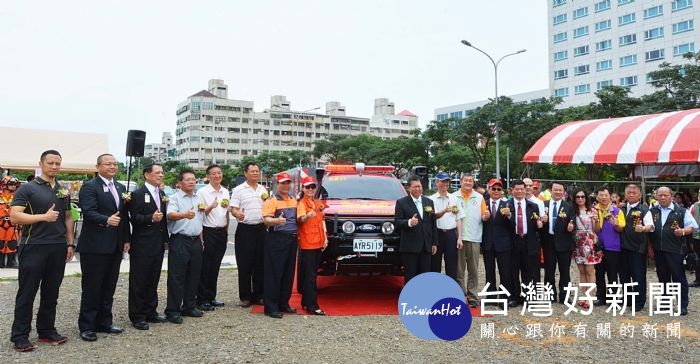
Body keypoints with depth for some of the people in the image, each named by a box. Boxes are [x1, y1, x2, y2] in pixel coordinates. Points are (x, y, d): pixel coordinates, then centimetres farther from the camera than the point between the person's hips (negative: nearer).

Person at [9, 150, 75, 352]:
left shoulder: (64, 191, 13)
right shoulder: (28, 188, -4)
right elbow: (14, 216, -12)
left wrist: (70, 244, 10)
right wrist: (44, 217, -18)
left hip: (58, 248, 5)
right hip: (34, 247, -5)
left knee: (51, 293, 12)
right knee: (26, 293, 3)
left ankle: (47, 330, 22)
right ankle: (20, 336, 11)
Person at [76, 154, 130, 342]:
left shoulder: (121, 187, 15)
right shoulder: (89, 187, -7)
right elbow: (89, 212, -19)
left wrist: (127, 239, 13)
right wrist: (106, 220, -36)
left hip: (115, 246, 7)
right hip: (95, 246, -7)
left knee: (109, 286, 13)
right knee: (91, 287, 1)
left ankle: (104, 322, 24)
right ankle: (86, 326, 12)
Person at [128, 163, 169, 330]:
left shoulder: (162, 194, 14)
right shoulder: (138, 194, -8)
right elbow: (134, 218, -14)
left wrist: (165, 239, 17)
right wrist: (151, 218, -29)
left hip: (158, 244, 7)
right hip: (142, 245, -7)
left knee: (153, 280, 14)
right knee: (139, 281, 1)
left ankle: (150, 312, 25)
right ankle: (137, 317, 8)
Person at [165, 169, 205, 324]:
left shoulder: (198, 199, 17)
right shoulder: (175, 198, -5)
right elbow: (170, 215, -25)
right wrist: (184, 215, -44)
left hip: (196, 241, 7)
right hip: (179, 241, -7)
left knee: (193, 276, 12)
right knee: (176, 277, -4)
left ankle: (190, 306, 23)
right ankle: (172, 311, 2)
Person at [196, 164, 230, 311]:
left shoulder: (225, 192, 11)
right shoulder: (202, 192, -6)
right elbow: (200, 213, -8)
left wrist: (226, 229, 8)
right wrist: (211, 207, -23)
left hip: (222, 232, 6)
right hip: (208, 232, -5)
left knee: (215, 267, 12)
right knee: (205, 267, -1)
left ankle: (211, 297, 21)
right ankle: (202, 300, 7)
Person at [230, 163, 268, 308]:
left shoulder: (263, 189, 14)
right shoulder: (238, 190, -1)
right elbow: (233, 209, -7)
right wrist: (237, 214, -29)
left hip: (261, 229, 5)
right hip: (245, 229, -4)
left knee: (260, 264, 8)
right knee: (244, 265, -1)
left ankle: (258, 295, 17)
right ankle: (245, 297, 7)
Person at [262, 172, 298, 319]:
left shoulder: (294, 200, 17)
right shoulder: (272, 200, -6)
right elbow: (266, 220, -17)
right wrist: (277, 221, -36)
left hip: (292, 239, 7)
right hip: (277, 239, -7)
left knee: (288, 274, 11)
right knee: (274, 274, -6)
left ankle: (283, 304, 21)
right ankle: (271, 308, -1)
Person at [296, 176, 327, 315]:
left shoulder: (318, 203, 15)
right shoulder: (301, 203, -8)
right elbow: (301, 219, -26)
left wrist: (325, 238, 10)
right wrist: (307, 216, -48)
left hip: (318, 243, 7)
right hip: (307, 244, -7)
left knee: (312, 274, 13)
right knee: (310, 276, -7)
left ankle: (306, 302, 22)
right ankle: (312, 306, -7)